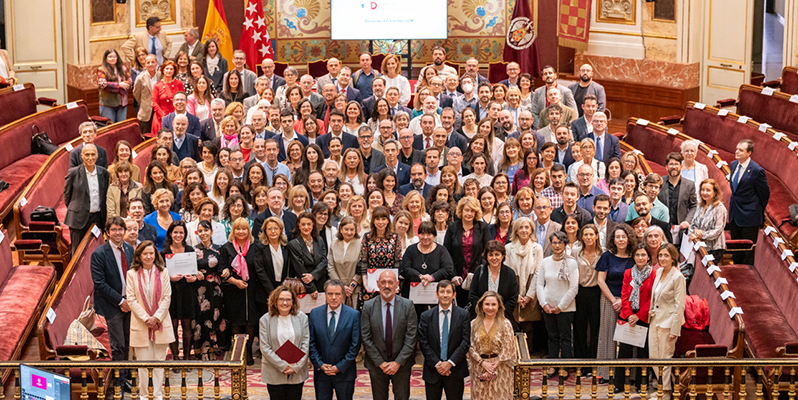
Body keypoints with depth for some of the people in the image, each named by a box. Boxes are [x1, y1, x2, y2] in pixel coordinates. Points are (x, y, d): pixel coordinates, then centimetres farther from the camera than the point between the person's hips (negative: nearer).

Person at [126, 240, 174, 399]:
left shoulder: (162, 273, 5)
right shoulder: (131, 274, 1)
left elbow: (167, 298, 2)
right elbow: (131, 299, -3)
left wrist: (156, 317, -9)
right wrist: (146, 318, -11)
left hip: (160, 324, 1)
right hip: (140, 325, -1)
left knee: (159, 361, 4)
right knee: (143, 362, -1)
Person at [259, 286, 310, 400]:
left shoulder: (302, 318, 2)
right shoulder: (266, 320, -2)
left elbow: (306, 344, 1)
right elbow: (265, 348, -6)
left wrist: (296, 367, -10)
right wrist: (283, 366, -13)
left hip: (297, 373, 1)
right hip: (274, 375, -1)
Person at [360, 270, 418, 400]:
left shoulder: (408, 305, -6)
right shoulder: (368, 306, -5)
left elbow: (411, 337, -7)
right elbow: (366, 338, -5)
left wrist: (398, 362, -12)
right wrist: (380, 363, -10)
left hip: (402, 363, 0)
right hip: (376, 364, 0)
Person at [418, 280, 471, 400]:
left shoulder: (463, 315, 1)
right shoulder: (426, 316, 2)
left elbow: (466, 342, -4)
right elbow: (423, 344, -1)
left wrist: (450, 363, -12)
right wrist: (437, 364, -11)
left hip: (455, 370, -1)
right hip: (432, 370, 1)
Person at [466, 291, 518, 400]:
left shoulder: (505, 324, -4)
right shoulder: (474, 324, 3)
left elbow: (508, 349, -6)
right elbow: (471, 347, 1)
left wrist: (495, 365, -11)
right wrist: (483, 362, -11)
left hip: (501, 368, -2)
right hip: (479, 369, 2)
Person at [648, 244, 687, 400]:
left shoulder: (678, 277, -16)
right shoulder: (659, 272, 6)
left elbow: (679, 306, -16)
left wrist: (674, 330, -17)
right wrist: (651, 312, 16)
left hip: (668, 322, -7)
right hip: (655, 320, 7)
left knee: (665, 358, 1)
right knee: (653, 356, 12)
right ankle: (662, 384, 28)